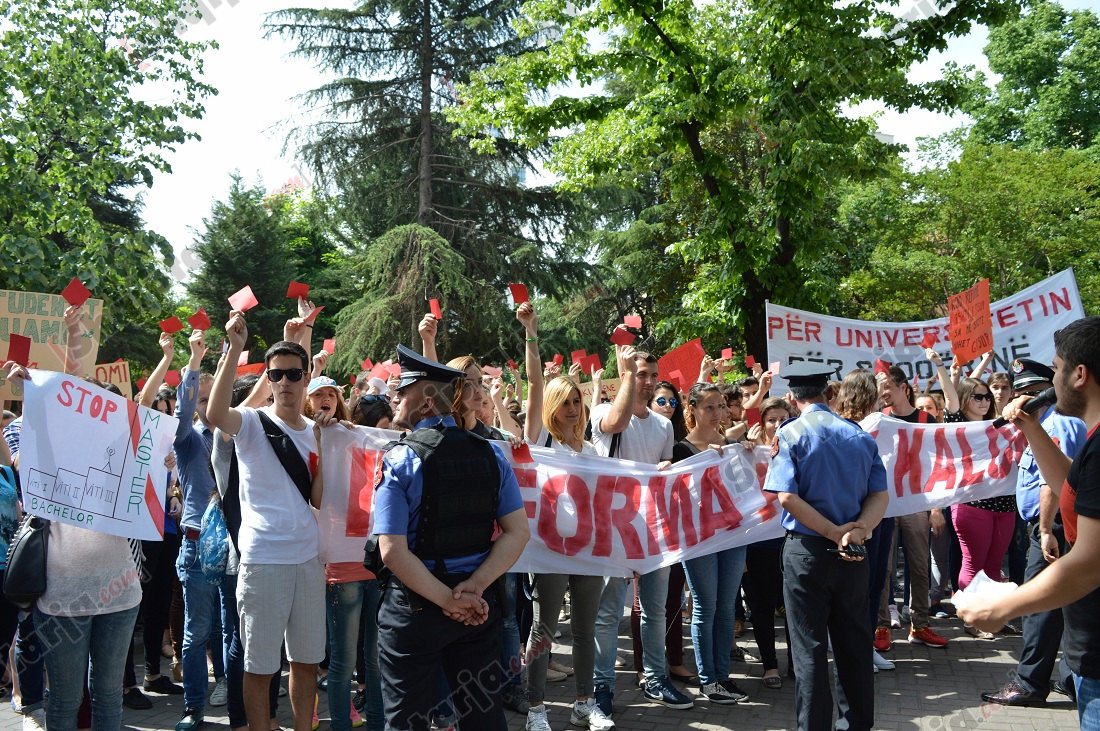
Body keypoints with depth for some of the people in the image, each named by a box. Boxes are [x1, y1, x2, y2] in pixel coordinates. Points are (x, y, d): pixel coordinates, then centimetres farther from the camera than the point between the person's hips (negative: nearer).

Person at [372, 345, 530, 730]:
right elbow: (518, 532, -4)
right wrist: (473, 588, -10)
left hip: (414, 606, -4)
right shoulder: (490, 453, 1)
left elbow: (392, 551, -19)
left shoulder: (399, 460, -12)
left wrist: (448, 600, -14)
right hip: (479, 606, 4)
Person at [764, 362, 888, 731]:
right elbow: (880, 495, -1)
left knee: (809, 647, 3)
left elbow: (787, 497, -18)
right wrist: (857, 531, -14)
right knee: (854, 641, 16)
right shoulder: (860, 435, 5)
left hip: (807, 549, -4)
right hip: (853, 555, 5)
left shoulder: (791, 434, -9)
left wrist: (834, 532, -15)